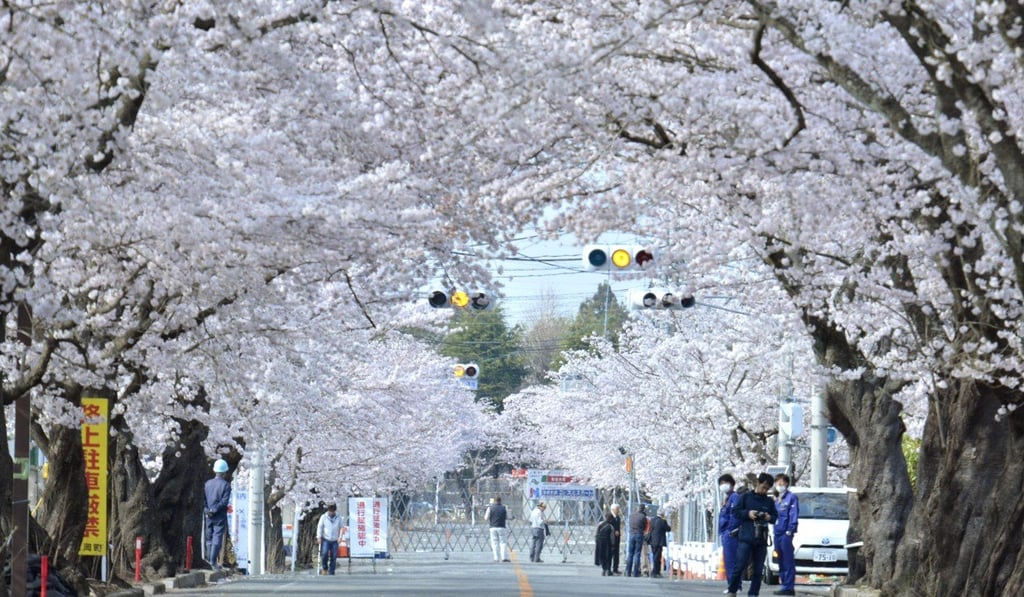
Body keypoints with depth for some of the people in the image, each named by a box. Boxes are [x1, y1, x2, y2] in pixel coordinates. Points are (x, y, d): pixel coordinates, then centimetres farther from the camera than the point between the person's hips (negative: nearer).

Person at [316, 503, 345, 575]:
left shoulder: (338, 518, 6)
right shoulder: (323, 517, 1)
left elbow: (341, 528, 11)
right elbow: (320, 527, 1)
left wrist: (340, 537, -2)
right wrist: (319, 537, -7)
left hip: (334, 541, 2)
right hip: (326, 540, -2)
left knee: (333, 557, -3)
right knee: (324, 553, -20)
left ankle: (331, 573, 4)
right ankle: (324, 568, 1)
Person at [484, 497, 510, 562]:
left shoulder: (490, 508, -1)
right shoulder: (504, 508, 1)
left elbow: (486, 518, -1)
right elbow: (507, 517, 7)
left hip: (493, 527, 0)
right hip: (501, 527, 0)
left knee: (494, 543, 4)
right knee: (502, 542, 3)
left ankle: (496, 558, 0)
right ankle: (504, 557, -7)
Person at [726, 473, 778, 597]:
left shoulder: (769, 501, 15)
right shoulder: (746, 497, 5)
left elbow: (775, 516, 19)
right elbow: (735, 512, 4)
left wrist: (769, 517, -4)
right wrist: (748, 513, -12)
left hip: (761, 540, 3)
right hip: (746, 539, -3)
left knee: (758, 570, 2)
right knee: (739, 566, -7)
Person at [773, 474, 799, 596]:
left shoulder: (791, 497, -2)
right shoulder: (777, 500, 22)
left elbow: (794, 515, -9)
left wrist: (790, 530, -16)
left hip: (786, 533, -8)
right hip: (777, 533, 8)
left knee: (788, 561, -10)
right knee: (781, 562, 10)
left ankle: (789, 587, -13)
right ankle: (784, 584, 13)